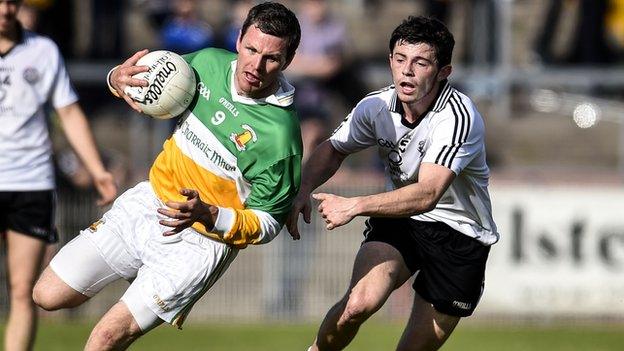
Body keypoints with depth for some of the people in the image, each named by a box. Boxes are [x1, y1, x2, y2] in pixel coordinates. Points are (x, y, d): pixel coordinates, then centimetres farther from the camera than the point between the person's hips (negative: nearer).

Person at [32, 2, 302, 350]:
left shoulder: (279, 134, -23)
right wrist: (119, 78, -9)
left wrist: (206, 215, -31)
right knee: (48, 295, 8)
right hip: (147, 202, 6)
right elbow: (154, 84, 14)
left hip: (201, 240, -6)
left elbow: (267, 223, -16)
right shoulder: (209, 62, -6)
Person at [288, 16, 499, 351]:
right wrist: (303, 191, -9)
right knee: (360, 301, -26)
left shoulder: (458, 117, -25)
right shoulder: (376, 106, -8)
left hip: (460, 235, -3)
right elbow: (333, 149, 11)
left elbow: (427, 194, -36)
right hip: (398, 220, 3)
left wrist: (355, 205, -44)